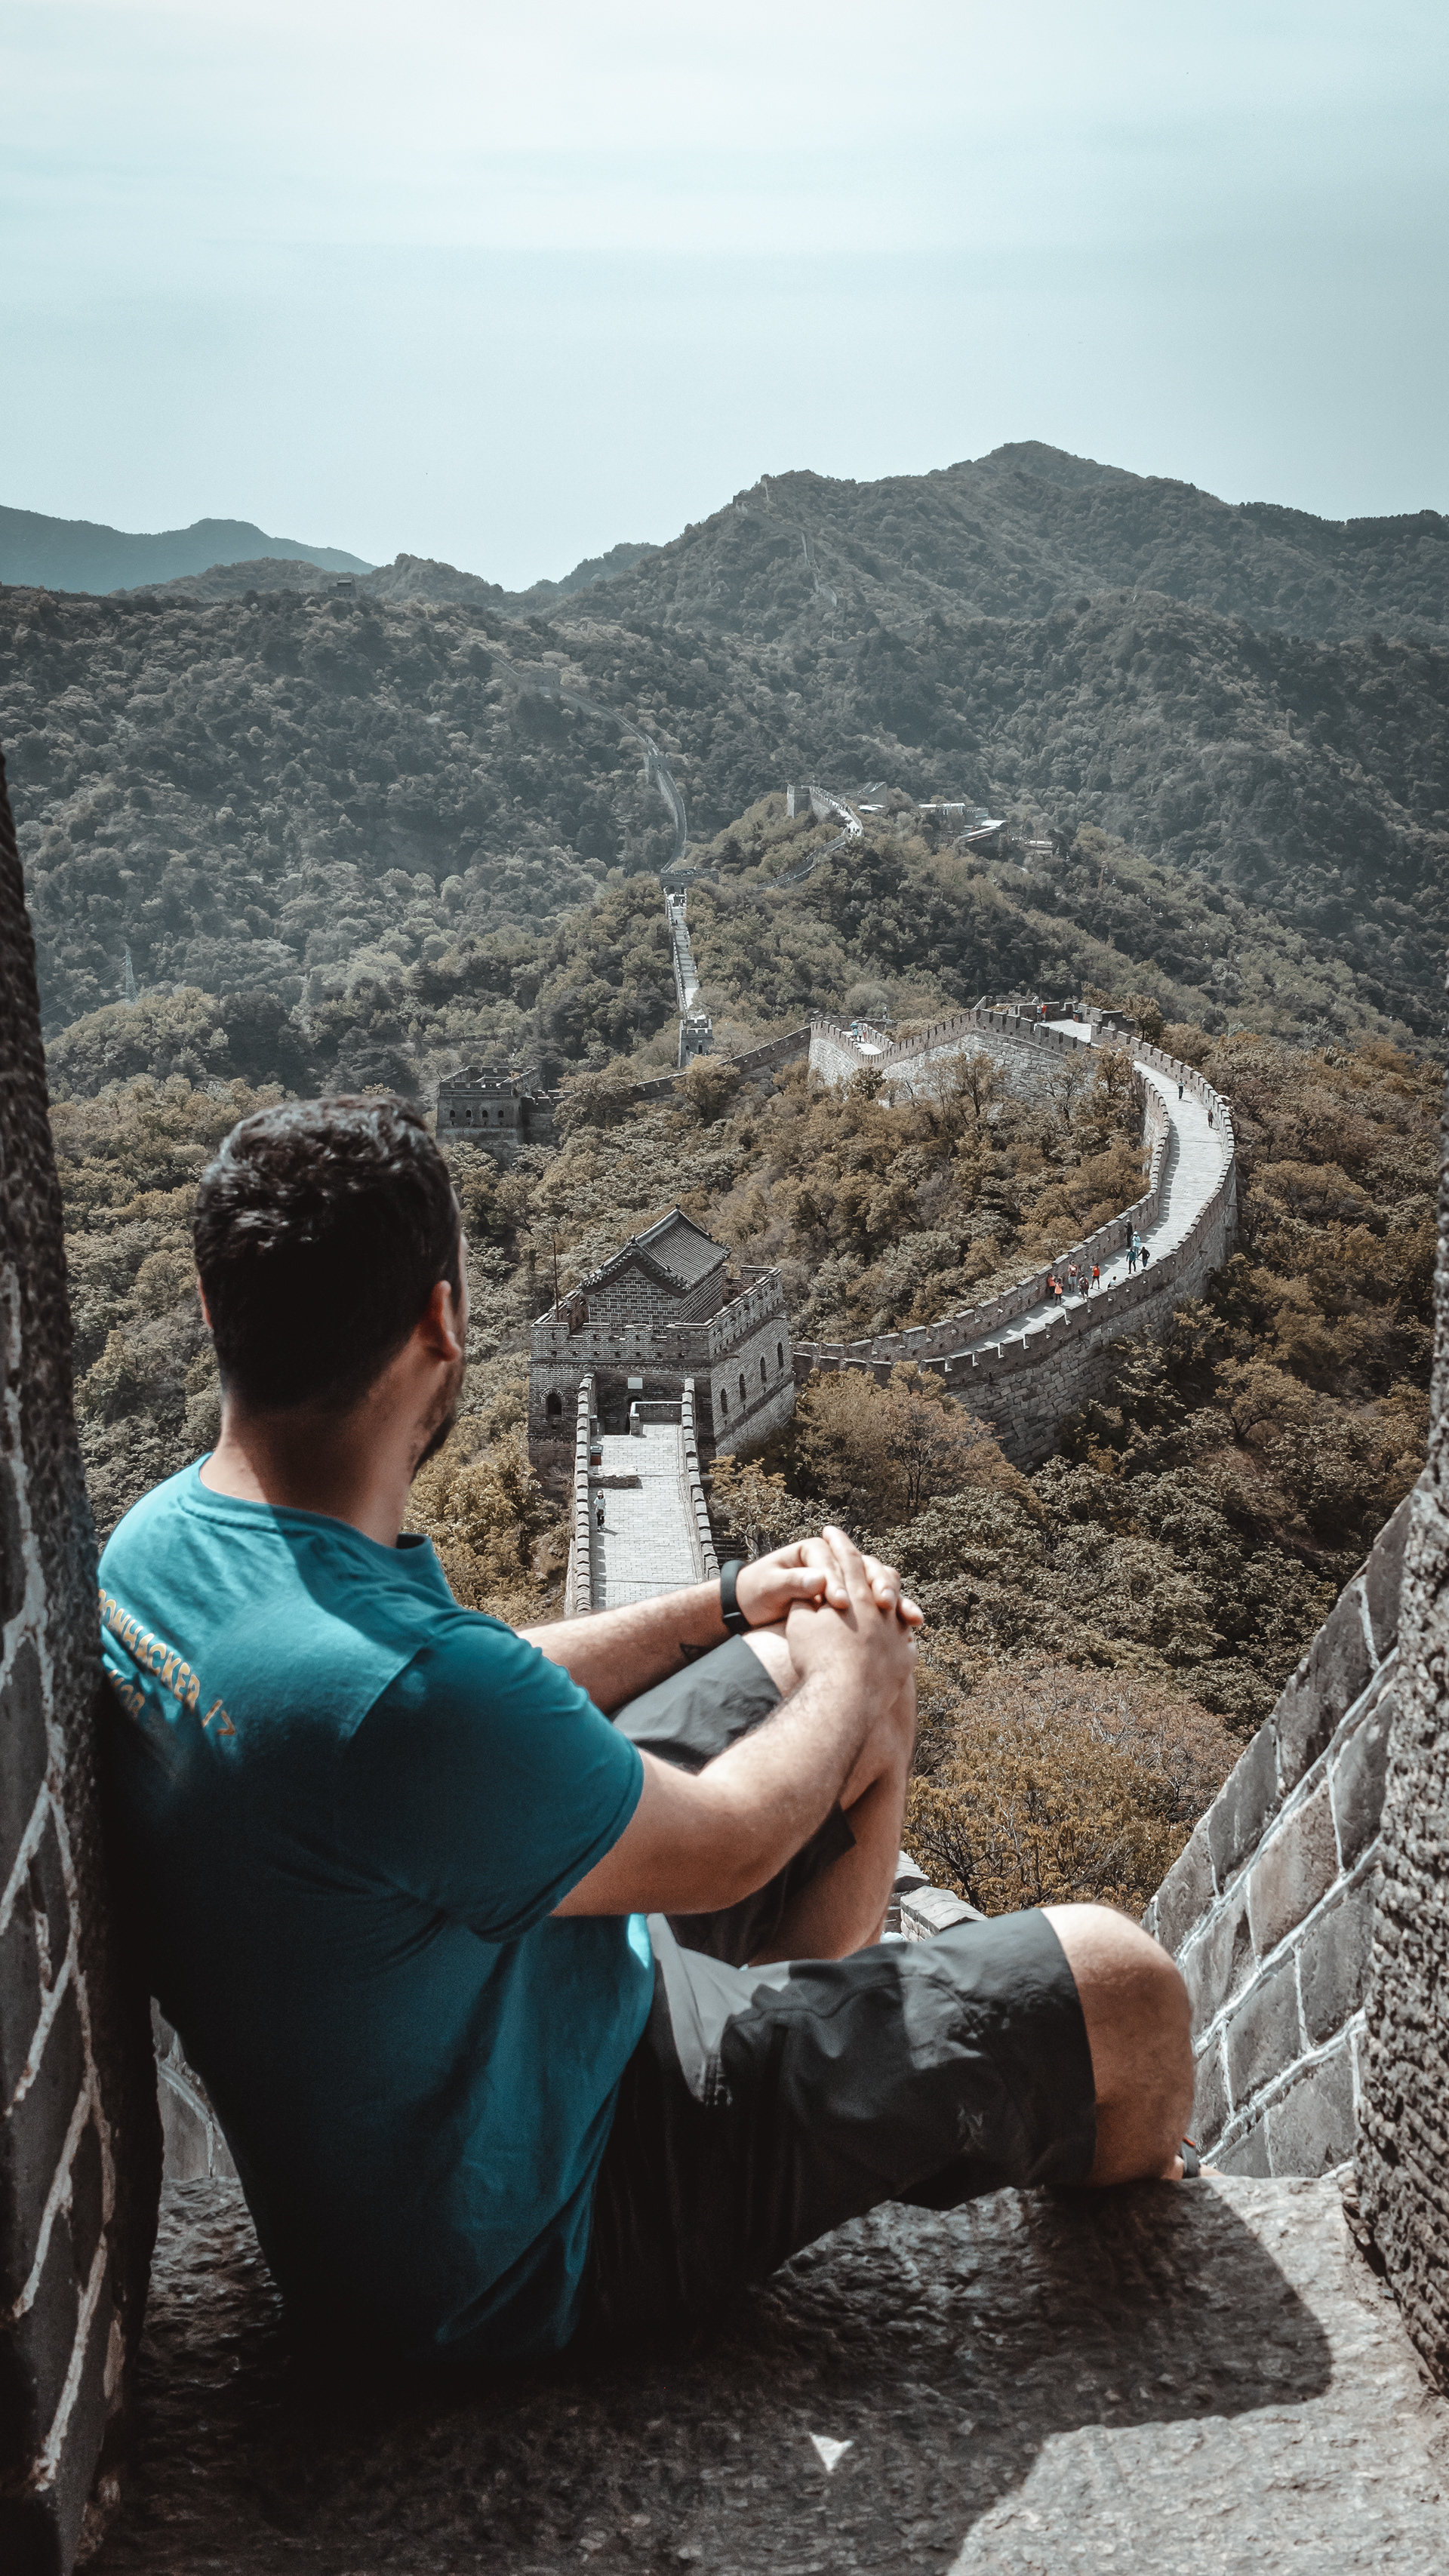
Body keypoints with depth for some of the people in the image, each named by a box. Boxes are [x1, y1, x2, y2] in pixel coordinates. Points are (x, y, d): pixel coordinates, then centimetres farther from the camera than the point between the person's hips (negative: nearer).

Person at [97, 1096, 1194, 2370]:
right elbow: (723, 1847, -21)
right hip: (527, 2250, -8)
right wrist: (850, 1676, -2)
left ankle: (813, 2040, 35)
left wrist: (726, 1604, 6)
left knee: (831, 1655, 14)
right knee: (1119, 1988, -5)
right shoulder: (392, 1690, -40)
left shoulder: (162, 1538, -9)